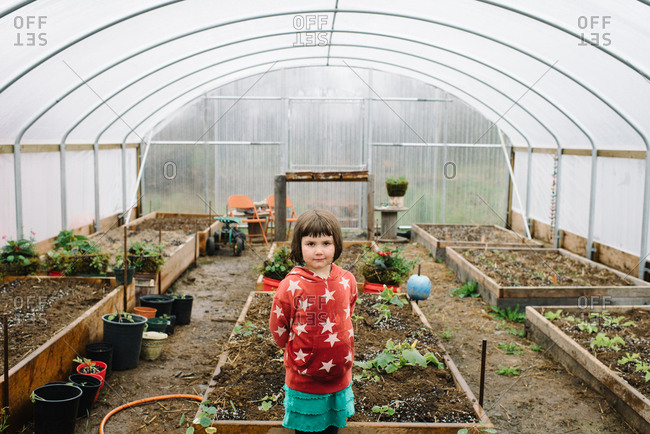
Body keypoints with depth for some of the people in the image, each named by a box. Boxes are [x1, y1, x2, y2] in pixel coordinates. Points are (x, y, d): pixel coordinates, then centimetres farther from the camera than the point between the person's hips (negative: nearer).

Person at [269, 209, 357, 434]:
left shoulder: (347, 281, -4)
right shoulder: (290, 286, -16)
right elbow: (277, 327, -5)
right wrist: (296, 354, 4)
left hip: (339, 375, 3)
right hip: (303, 379, -3)